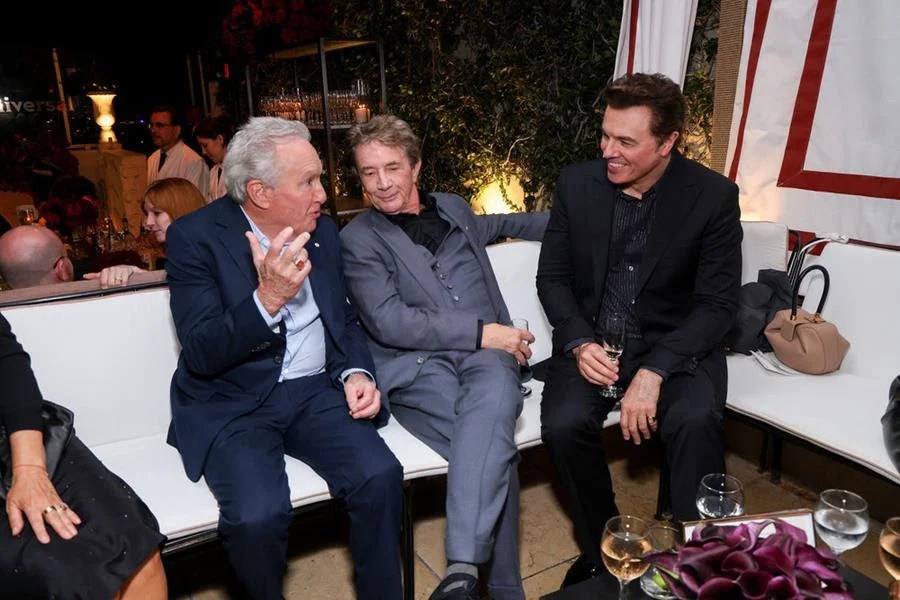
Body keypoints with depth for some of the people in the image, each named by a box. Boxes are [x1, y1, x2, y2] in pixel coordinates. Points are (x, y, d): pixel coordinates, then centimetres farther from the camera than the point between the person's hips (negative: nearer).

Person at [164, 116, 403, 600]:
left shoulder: (322, 231, 5)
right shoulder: (195, 236, -10)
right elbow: (201, 354, -15)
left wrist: (355, 373, -5)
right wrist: (268, 298, -31)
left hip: (315, 392, 4)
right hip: (232, 405, -3)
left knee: (379, 476, -20)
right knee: (258, 515, -27)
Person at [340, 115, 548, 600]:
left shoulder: (453, 208, 23)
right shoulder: (358, 239, 6)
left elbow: (501, 224, 45)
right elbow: (388, 322, -7)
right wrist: (480, 332, -12)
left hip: (485, 353, 3)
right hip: (414, 366, -3)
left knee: (497, 390, -35)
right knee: (495, 440, -31)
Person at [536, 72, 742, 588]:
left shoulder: (714, 196, -9)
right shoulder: (577, 183, -3)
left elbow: (718, 304, -10)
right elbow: (552, 276, 3)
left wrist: (654, 372, -24)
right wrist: (580, 343, -15)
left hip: (675, 342, -1)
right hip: (591, 339, 2)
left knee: (696, 420, -32)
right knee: (564, 422, -25)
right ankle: (602, 550, 3)